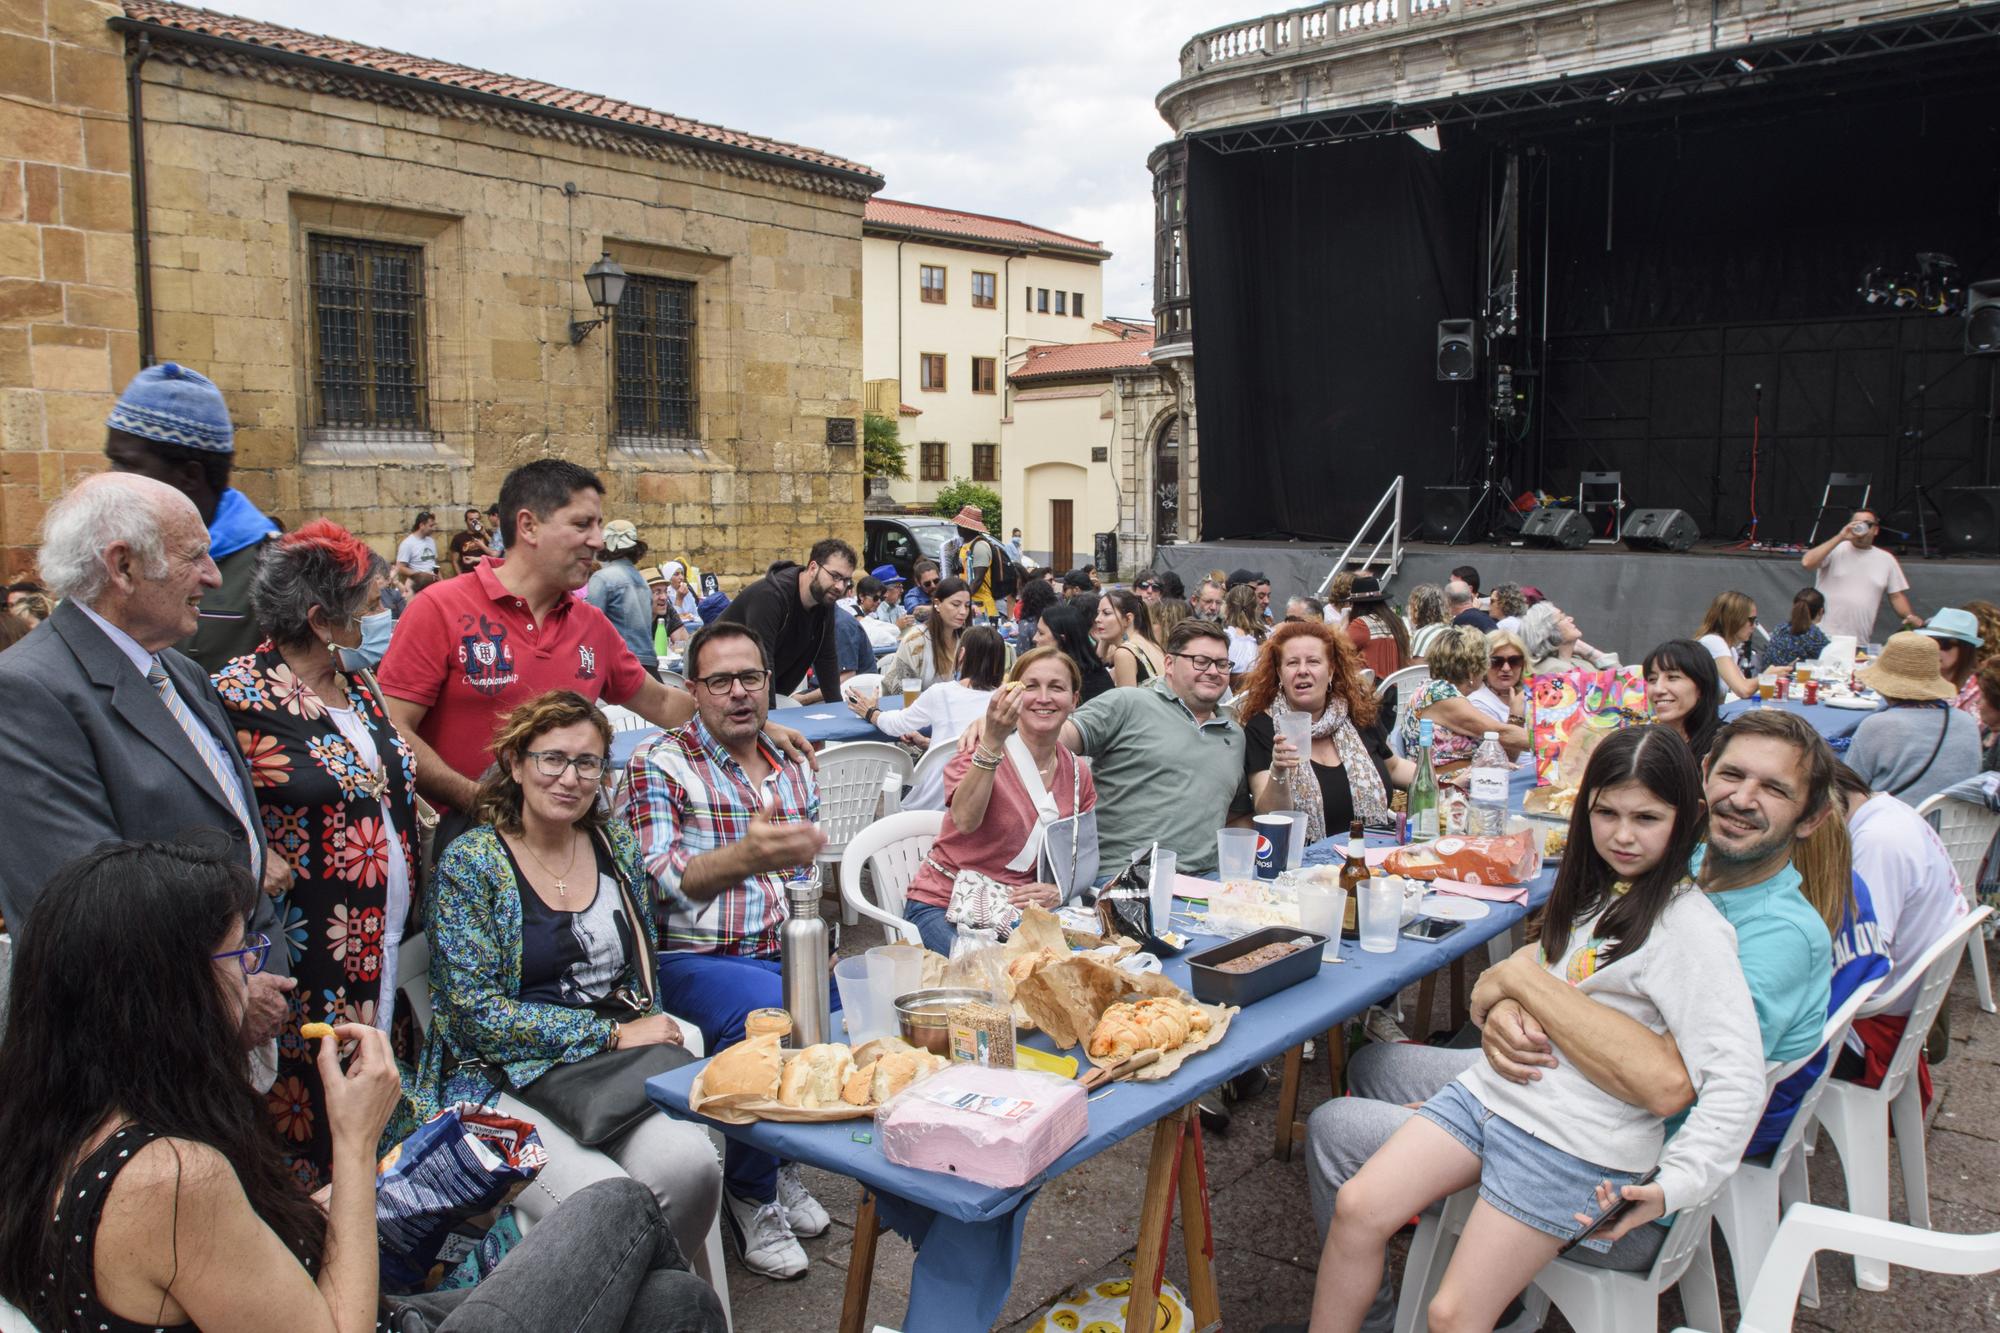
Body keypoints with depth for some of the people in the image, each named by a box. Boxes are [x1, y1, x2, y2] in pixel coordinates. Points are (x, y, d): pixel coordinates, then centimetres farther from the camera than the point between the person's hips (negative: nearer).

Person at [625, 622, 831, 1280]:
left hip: (786, 953, 6)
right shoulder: (659, 764, 0)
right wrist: (745, 858, -29)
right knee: (769, 1015, -35)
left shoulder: (794, 770, 18)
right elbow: (654, 880, -12)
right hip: (695, 956, -5)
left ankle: (780, 1158, 5)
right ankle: (750, 1192, -5)